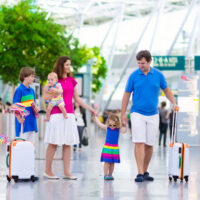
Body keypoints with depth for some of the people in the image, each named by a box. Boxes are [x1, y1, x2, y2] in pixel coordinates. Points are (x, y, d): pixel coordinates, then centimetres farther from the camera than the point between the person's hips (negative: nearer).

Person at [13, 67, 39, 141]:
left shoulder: (32, 90, 12)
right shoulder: (19, 90, -10)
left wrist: (36, 108, 1)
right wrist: (19, 119, -20)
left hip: (32, 121, 8)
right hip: (23, 121, -7)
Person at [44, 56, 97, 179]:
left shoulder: (72, 80, 14)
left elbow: (77, 98, 20)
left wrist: (90, 108, 17)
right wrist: (53, 94, -22)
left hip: (69, 115, 5)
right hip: (57, 115, -5)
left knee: (68, 144, 4)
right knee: (53, 143, -2)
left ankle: (67, 172, 7)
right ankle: (48, 171, 6)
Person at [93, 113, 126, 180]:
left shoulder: (118, 129, -2)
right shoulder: (107, 128, -1)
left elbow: (124, 131, -19)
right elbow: (99, 124, 4)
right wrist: (95, 116, 3)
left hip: (115, 148, 1)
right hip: (107, 148, -1)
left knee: (112, 163, 7)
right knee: (107, 162, -5)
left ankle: (110, 175, 15)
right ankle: (105, 175, -2)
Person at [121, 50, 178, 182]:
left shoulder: (158, 75, 1)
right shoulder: (134, 76, -2)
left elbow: (166, 90, 13)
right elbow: (126, 95, 4)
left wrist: (174, 103, -2)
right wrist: (123, 114, 2)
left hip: (153, 115, 2)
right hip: (137, 114, -2)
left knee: (149, 145, 6)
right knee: (139, 143, -12)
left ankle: (145, 172, 19)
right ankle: (140, 173, -14)